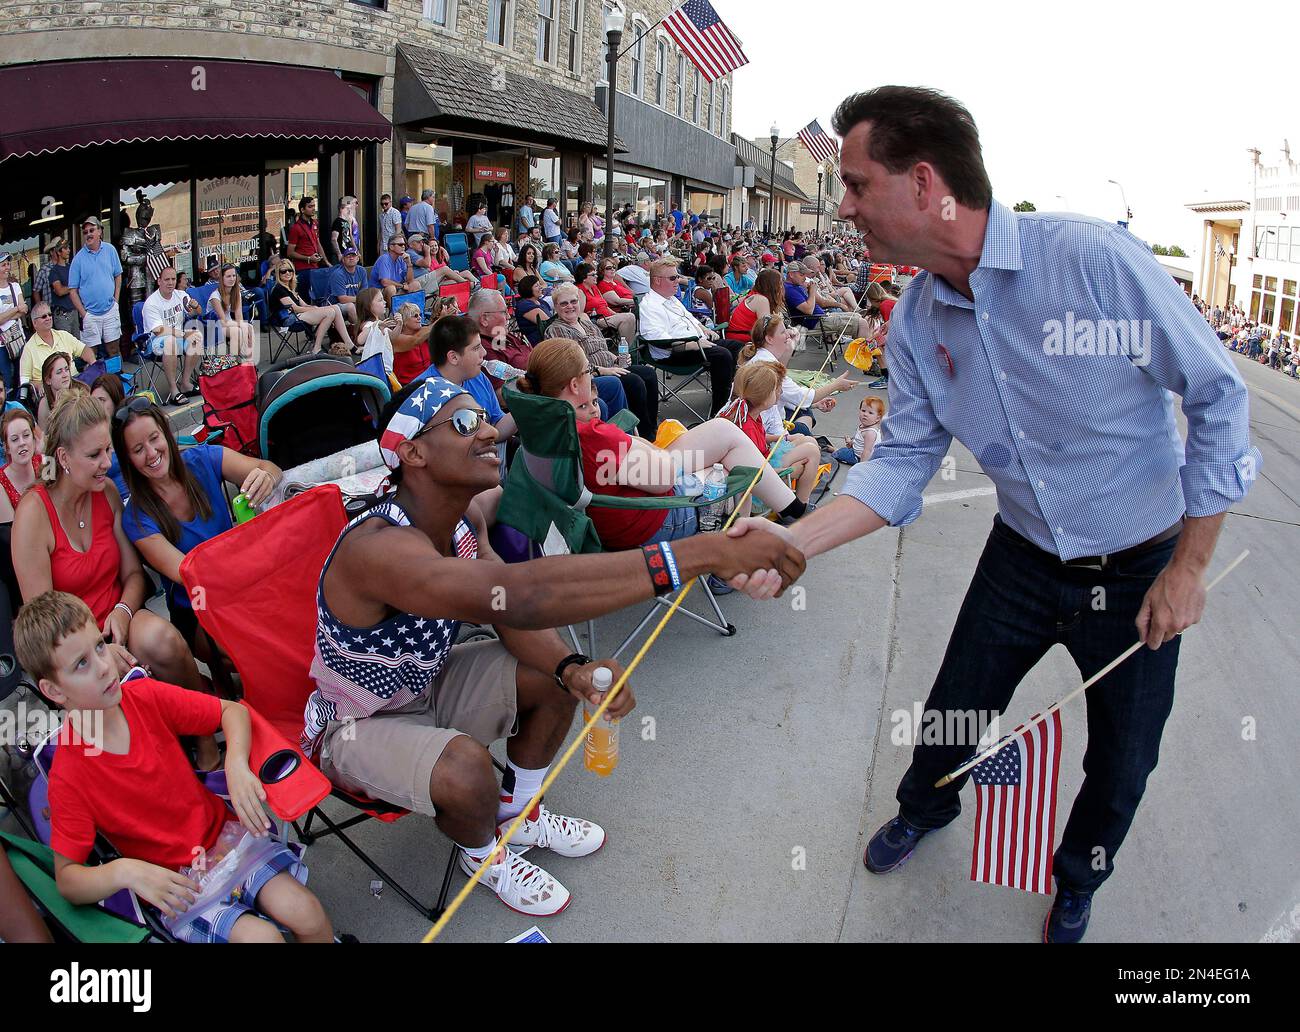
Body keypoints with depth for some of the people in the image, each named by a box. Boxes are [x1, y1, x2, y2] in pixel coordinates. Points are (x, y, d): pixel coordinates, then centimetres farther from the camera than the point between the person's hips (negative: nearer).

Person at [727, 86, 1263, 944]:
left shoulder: (1092, 258, -27)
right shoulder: (917, 318, -10)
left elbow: (1219, 396, -18)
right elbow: (905, 460, -7)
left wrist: (1190, 568, -14)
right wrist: (795, 542, -22)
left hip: (1140, 571, -3)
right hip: (1024, 557, 3)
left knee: (1122, 760, 14)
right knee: (953, 711, 15)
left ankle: (1079, 878, 46)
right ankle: (925, 808, 50)